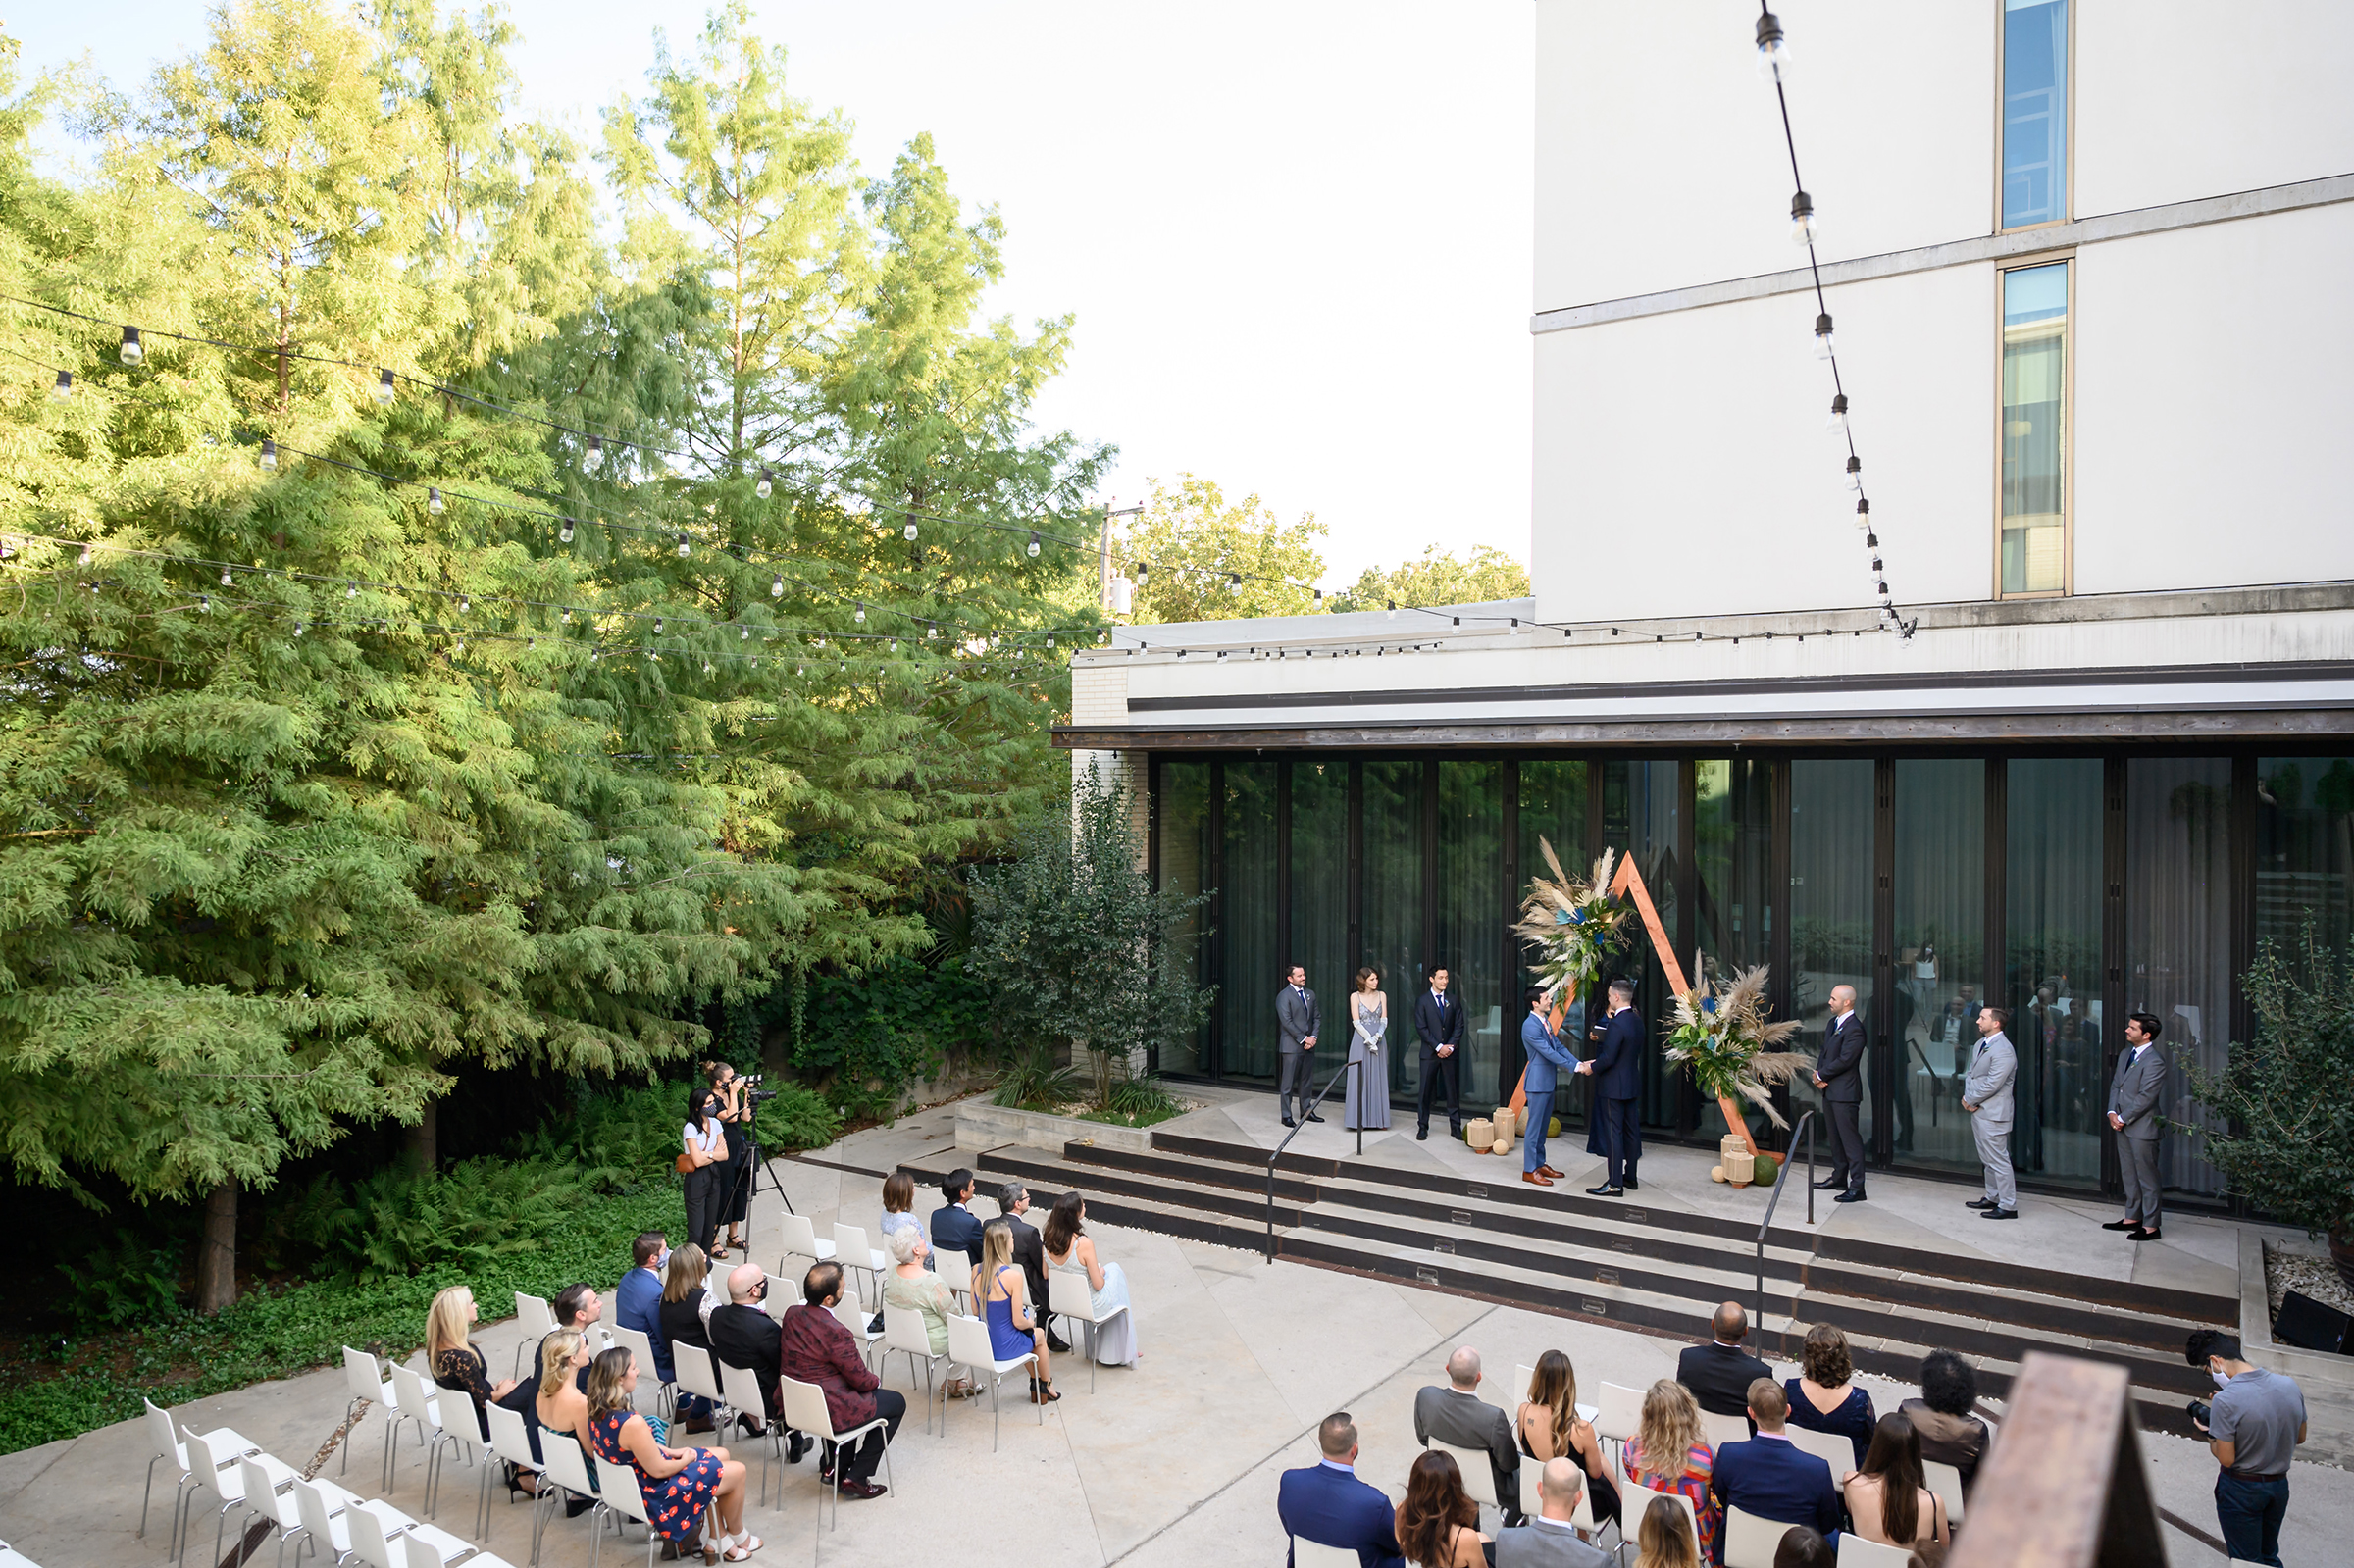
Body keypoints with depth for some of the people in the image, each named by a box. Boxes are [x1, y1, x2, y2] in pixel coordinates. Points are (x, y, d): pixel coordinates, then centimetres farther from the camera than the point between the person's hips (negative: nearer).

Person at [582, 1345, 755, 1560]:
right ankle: (738, 1535, 34)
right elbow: (658, 1470, -25)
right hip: (654, 1497, -9)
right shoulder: (632, 1423, -37)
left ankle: (720, 1540, 29)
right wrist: (684, 1460, -6)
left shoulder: (598, 1413, -8)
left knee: (720, 1455, 21)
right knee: (736, 1471, 7)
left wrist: (672, 1452, 5)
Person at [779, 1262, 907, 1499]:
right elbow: (862, 1380, -16)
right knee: (896, 1402, 11)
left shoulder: (791, 1314, -6)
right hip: (828, 1412, -8)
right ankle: (855, 1478, 11)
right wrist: (877, 1381, 8)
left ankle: (833, 1463, 32)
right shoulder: (836, 1332, -29)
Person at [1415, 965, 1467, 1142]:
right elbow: (1421, 1028, -5)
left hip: (1450, 1053, 2)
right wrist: (1438, 1047, -11)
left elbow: (1459, 1026, 6)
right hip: (1430, 1053, -2)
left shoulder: (1453, 1001, 9)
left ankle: (1455, 1127, 11)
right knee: (1424, 1091, 0)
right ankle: (1422, 1127, 8)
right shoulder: (1422, 1001, 0)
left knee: (1452, 1090, 4)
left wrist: (1450, 1047, -7)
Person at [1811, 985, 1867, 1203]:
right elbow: (1824, 1051, 16)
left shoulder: (1854, 1029, -18)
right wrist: (1819, 1075, -1)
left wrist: (1821, 1075, -10)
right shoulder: (1834, 1023, 13)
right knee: (1836, 1136, 19)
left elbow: (1844, 1060, -21)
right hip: (1831, 1091, 10)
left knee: (1850, 1139, -6)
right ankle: (1839, 1177, 30)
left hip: (1845, 1093, -10)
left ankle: (1857, 1187, -3)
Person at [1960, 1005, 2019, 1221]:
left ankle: (2008, 1206, 1)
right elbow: (1972, 1074, 16)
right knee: (1988, 1160, 19)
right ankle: (1992, 1197, 29)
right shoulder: (1981, 1044, 12)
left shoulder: (2003, 1051, -19)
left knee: (1998, 1160, -5)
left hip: (1992, 1114, -10)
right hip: (1978, 1111, 10)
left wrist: (1970, 1100, -11)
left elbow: (1992, 1084, -21)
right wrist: (1966, 1097, 0)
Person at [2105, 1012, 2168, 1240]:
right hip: (2123, 1126, 9)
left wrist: (2123, 1119, -13)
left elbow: (2145, 1098, -19)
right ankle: (2132, 1218, 27)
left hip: (2142, 1128, -9)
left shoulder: (2154, 1061, -17)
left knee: (2147, 1178, 1)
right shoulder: (2126, 1055, 11)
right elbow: (2116, 1085, 14)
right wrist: (2112, 1113, 0)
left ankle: (2150, 1226, 8)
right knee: (2129, 1175, 17)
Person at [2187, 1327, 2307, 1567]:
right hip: (2280, 1485, 6)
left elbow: (2226, 1459, -22)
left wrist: (2209, 1434, -4)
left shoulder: (2225, 1400, -27)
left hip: (2241, 1490, -6)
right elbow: (2300, 1437, 7)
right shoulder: (2289, 1385, -9)